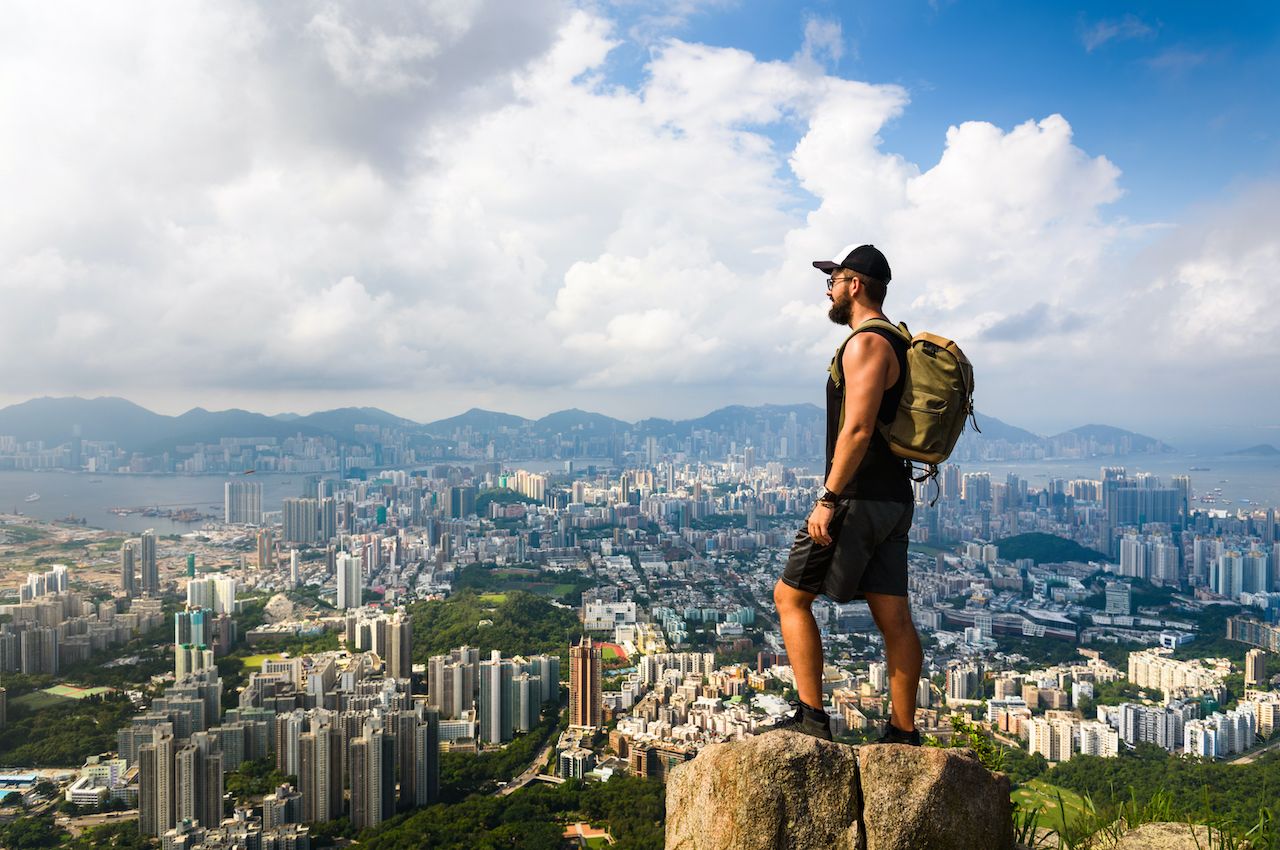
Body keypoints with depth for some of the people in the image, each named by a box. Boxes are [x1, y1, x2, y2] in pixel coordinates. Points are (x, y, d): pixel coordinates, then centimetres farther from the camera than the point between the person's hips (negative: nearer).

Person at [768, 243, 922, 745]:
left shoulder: (866, 343, -13)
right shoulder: (897, 343, 19)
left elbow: (858, 429, -23)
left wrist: (828, 498, -21)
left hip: (860, 498, -10)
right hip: (893, 497, 10)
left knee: (790, 596, 0)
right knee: (893, 617, 9)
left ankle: (811, 717, 2)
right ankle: (904, 733, 15)